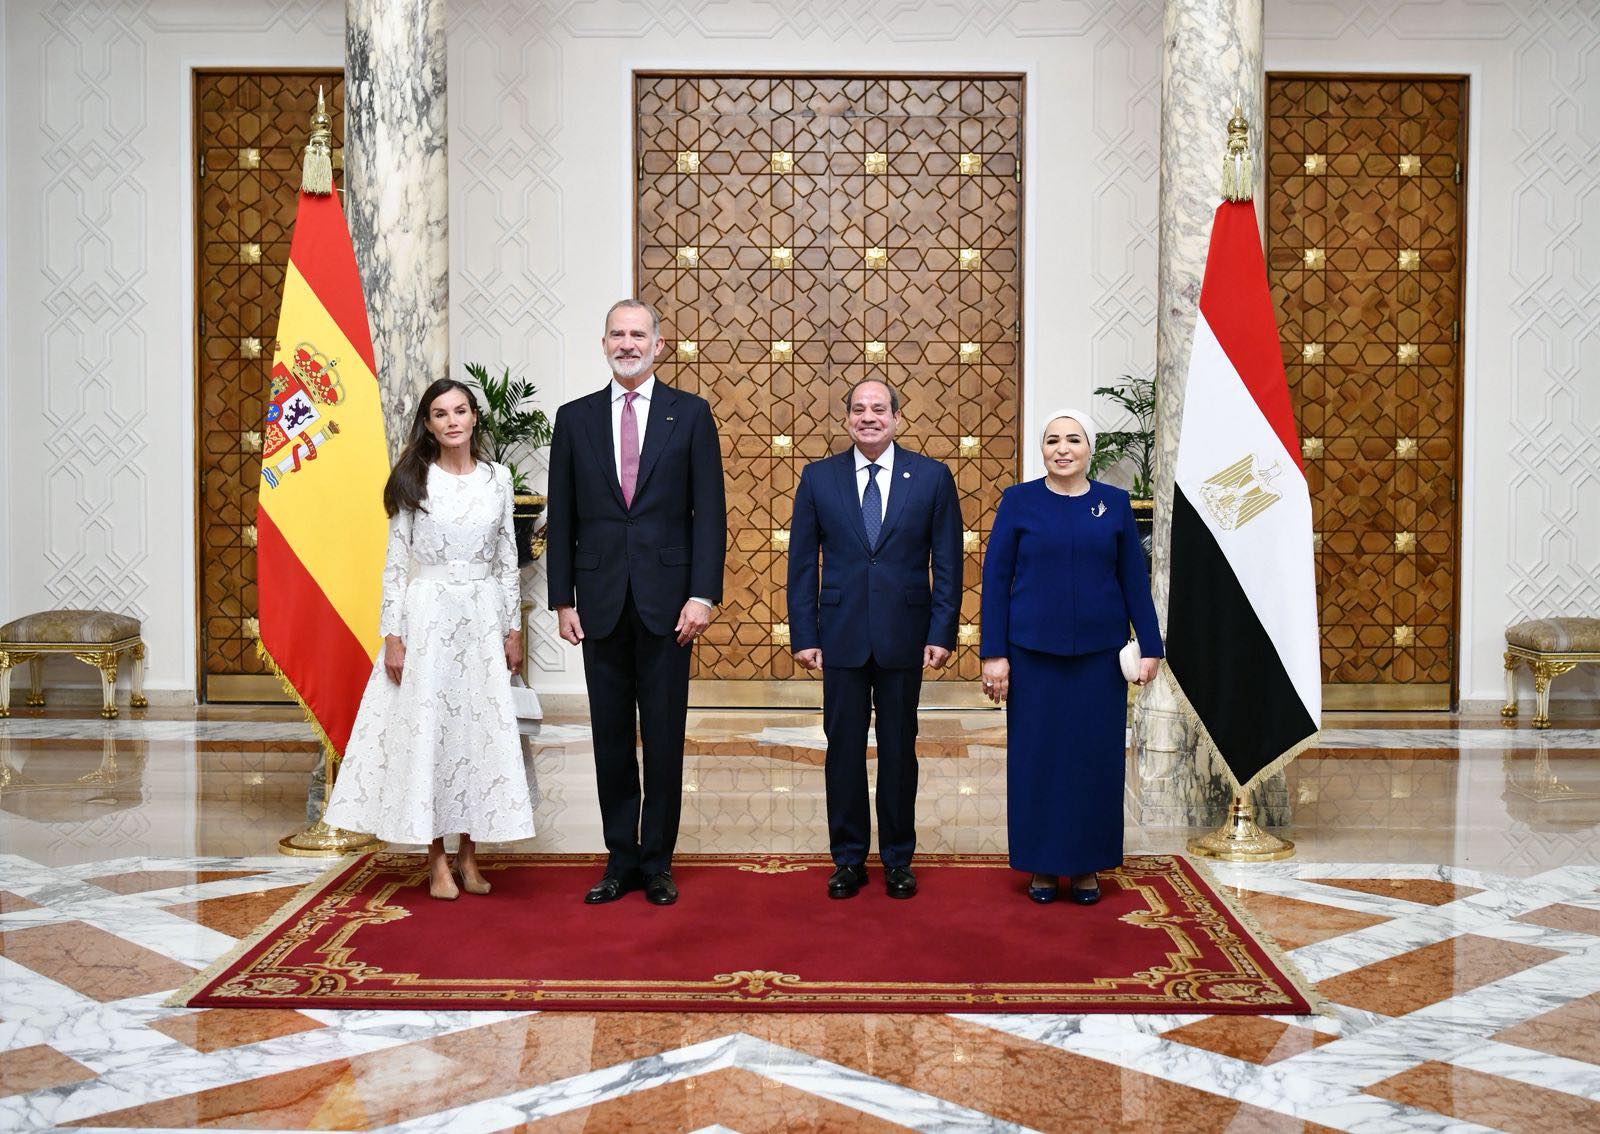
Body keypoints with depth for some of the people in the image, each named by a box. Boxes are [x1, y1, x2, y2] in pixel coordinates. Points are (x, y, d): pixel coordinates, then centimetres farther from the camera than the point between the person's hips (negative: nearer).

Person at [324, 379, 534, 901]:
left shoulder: (497, 478, 7)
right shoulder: (413, 482, -1)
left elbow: (507, 559, 10)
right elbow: (396, 563, -1)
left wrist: (513, 628, 7)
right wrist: (393, 635, -6)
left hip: (482, 619, 3)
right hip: (427, 617, -2)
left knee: (482, 727, 3)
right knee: (427, 727, 0)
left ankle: (467, 855, 15)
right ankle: (437, 860, 10)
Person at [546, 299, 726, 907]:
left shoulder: (690, 413, 3)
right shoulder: (575, 418, 8)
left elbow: (709, 511, 0)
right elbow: (561, 518, 8)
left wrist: (702, 594, -9)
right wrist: (563, 599, 3)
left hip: (666, 600, -2)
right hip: (601, 603, 2)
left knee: (664, 738, 4)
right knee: (611, 738, 8)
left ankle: (657, 861, 16)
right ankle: (620, 860, 18)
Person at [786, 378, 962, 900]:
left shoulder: (931, 476, 2)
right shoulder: (818, 477, 4)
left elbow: (947, 561, 2)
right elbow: (802, 562, 5)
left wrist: (942, 633, -5)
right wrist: (803, 635, -1)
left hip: (904, 636, 0)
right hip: (842, 636, 1)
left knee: (899, 749, 8)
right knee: (844, 748, 6)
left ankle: (898, 858, 21)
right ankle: (848, 857, 18)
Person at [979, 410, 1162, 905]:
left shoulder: (1115, 504, 4)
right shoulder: (1018, 501, 0)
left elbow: (1134, 580, 6)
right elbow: (995, 579, -1)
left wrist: (1150, 645, 1)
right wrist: (994, 653, -7)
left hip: (1098, 653, 1)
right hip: (1033, 652, -1)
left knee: (1095, 755, 5)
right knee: (1037, 754, 4)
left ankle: (1087, 864, 19)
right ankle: (1042, 864, 18)